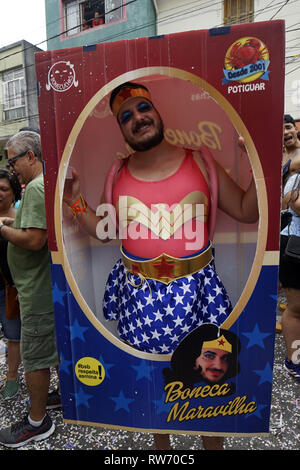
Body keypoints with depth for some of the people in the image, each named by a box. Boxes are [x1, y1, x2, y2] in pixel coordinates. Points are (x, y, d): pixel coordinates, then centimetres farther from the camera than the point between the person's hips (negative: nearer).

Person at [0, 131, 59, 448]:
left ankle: (37, 422, 23)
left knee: (34, 356, 5)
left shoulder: (36, 188, -19)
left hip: (38, 290, -10)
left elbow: (34, 240, -27)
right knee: (60, 344, 23)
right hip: (52, 283, 10)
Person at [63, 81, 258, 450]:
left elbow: (247, 212, 0)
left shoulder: (200, 163, -2)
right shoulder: (117, 174, 3)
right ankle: (160, 444, 49)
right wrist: (76, 202, 0)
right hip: (138, 293, 2)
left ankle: (213, 444, 46)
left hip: (196, 290, -1)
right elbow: (103, 230, 11)